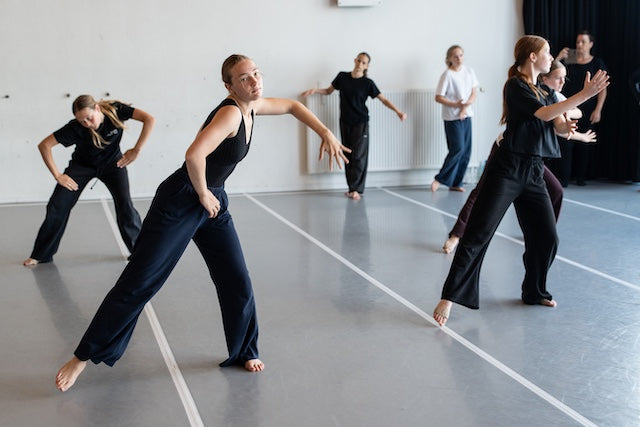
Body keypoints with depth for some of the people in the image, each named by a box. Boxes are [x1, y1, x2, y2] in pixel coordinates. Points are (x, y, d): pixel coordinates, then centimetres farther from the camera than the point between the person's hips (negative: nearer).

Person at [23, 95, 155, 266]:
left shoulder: (115, 110, -28)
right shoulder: (75, 128, -28)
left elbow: (149, 119, -35)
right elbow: (44, 145, -24)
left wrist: (136, 150, -32)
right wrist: (57, 175, -23)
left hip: (112, 162, 0)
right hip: (82, 164, 0)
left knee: (125, 205, -20)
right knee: (58, 206, -8)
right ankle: (41, 255, 8)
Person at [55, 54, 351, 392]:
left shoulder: (252, 106, 3)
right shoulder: (230, 112, -22)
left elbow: (292, 106, 22)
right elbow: (194, 155, -38)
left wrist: (326, 133, 11)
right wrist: (203, 195, -21)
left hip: (213, 203, 8)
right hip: (179, 202, -8)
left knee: (238, 282, 6)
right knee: (138, 282, -4)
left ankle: (244, 351, 27)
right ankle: (83, 356, 6)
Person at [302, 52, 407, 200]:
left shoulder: (367, 83, -7)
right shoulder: (342, 76, 3)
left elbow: (384, 100, -7)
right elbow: (329, 91, 16)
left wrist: (398, 112, -19)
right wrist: (315, 90, -1)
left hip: (360, 123, -4)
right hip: (345, 122, 4)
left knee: (359, 155, -8)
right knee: (348, 155, 4)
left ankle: (356, 189, -4)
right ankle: (352, 188, 10)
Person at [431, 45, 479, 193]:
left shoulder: (469, 71, 6)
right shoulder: (447, 75, -9)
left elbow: (474, 92, 7)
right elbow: (438, 97, -11)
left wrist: (465, 107, -8)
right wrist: (456, 105, -22)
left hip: (466, 116, 6)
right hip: (452, 118, -6)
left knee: (466, 152, 4)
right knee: (458, 149, -12)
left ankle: (456, 183, 13)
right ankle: (440, 179, 0)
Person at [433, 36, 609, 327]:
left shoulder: (544, 93, 17)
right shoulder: (515, 87, -7)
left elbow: (559, 124, 5)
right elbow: (544, 114, -19)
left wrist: (567, 126, -18)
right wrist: (585, 94, -21)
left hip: (533, 172, 8)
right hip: (507, 169, -8)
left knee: (546, 237, 8)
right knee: (478, 234, -10)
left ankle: (534, 292, 30)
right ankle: (449, 297, -9)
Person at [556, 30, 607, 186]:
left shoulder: (597, 63, 5)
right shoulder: (569, 61, 9)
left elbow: (603, 89, 2)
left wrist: (598, 110, -7)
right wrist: (558, 58, -12)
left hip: (588, 111, 0)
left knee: (585, 145, 2)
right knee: (567, 142, -8)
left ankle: (580, 176, 12)